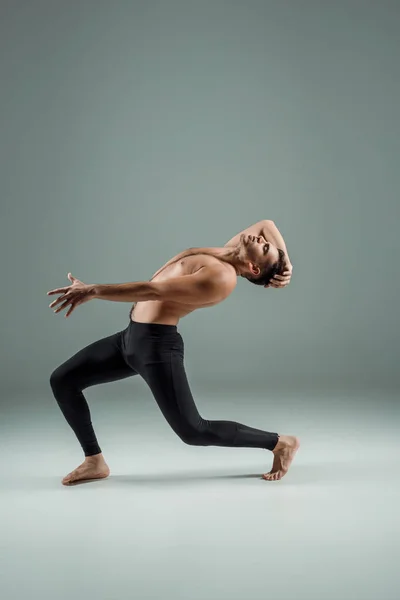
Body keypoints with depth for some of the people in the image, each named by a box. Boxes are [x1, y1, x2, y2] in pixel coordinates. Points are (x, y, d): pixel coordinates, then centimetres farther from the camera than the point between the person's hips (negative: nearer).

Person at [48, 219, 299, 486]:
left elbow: (154, 290, -25)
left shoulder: (221, 277, -21)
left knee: (193, 431, -7)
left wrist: (93, 290, -24)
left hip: (156, 343, -10)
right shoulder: (230, 255, 7)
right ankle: (95, 461, 17)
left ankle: (280, 443, 7)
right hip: (131, 337, 10)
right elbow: (266, 224, 22)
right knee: (62, 380, 8)